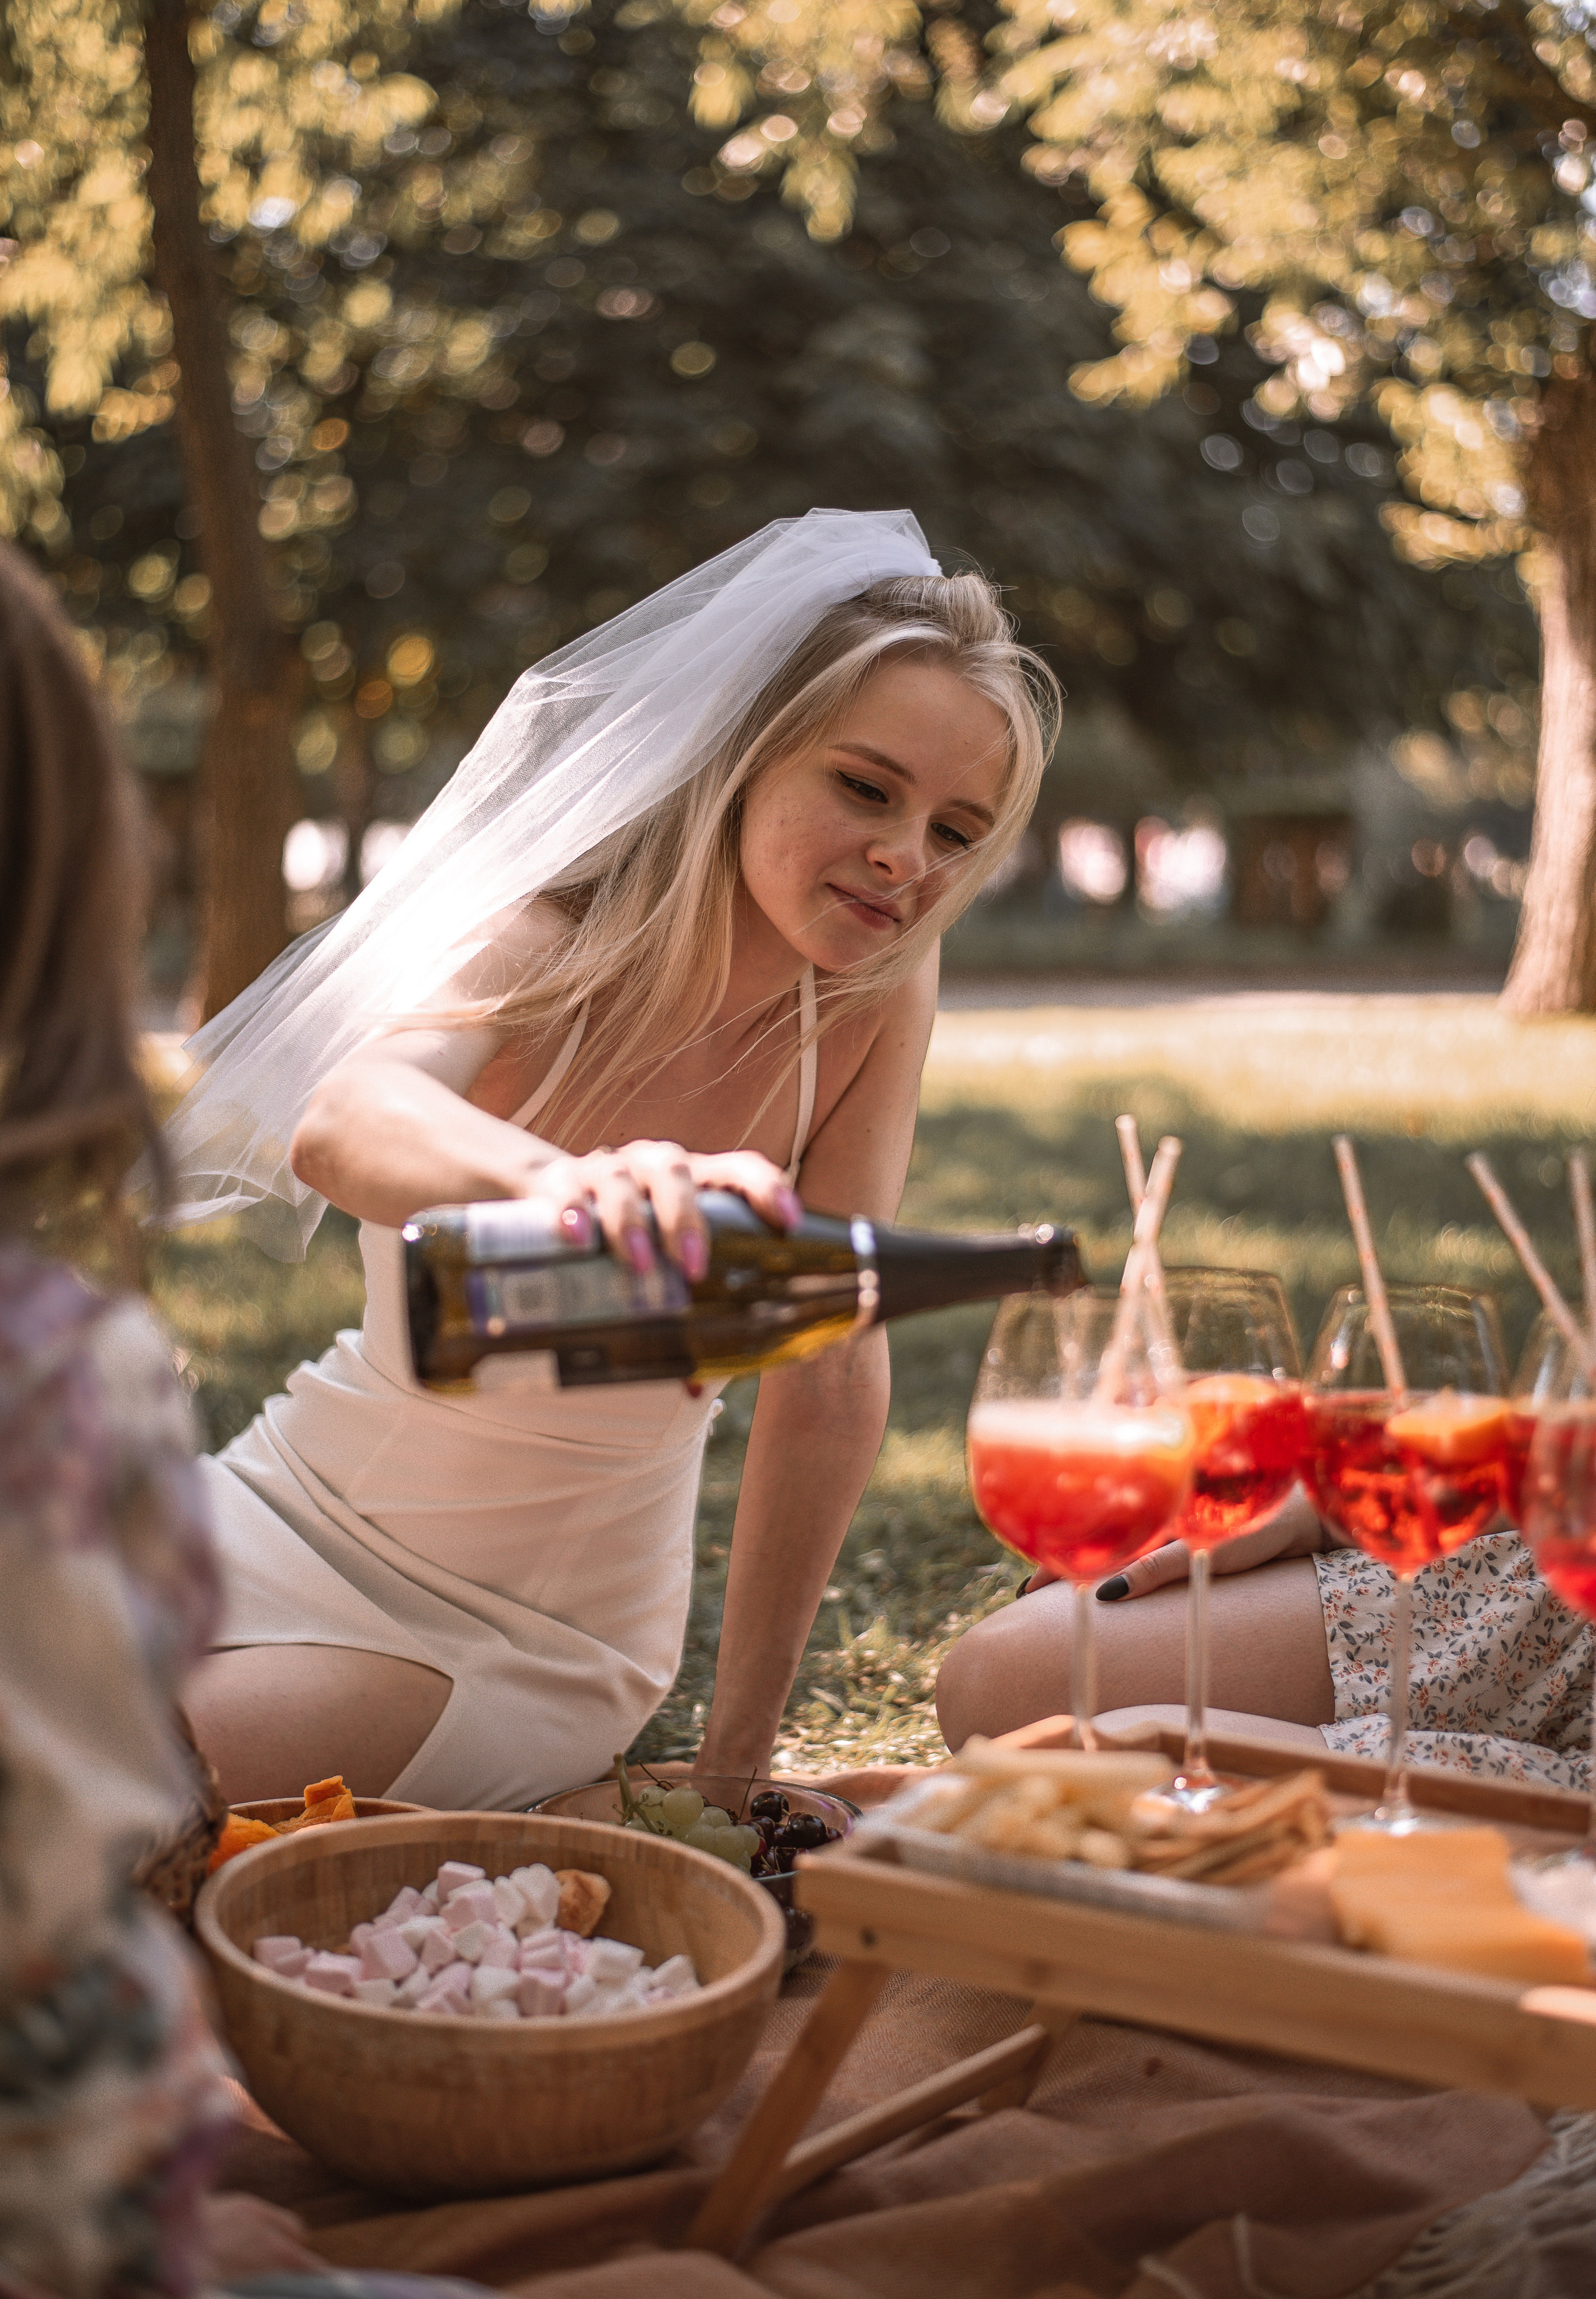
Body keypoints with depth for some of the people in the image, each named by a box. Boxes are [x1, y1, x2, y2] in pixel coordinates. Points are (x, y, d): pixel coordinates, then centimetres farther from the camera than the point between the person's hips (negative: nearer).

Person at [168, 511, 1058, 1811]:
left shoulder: (878, 994, -14)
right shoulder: (546, 946, -19)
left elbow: (831, 1377, -11)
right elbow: (341, 1125, -42)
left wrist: (739, 1763, -11)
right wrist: (562, 1179, -66)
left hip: (540, 1635, 0)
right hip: (298, 1513, 1)